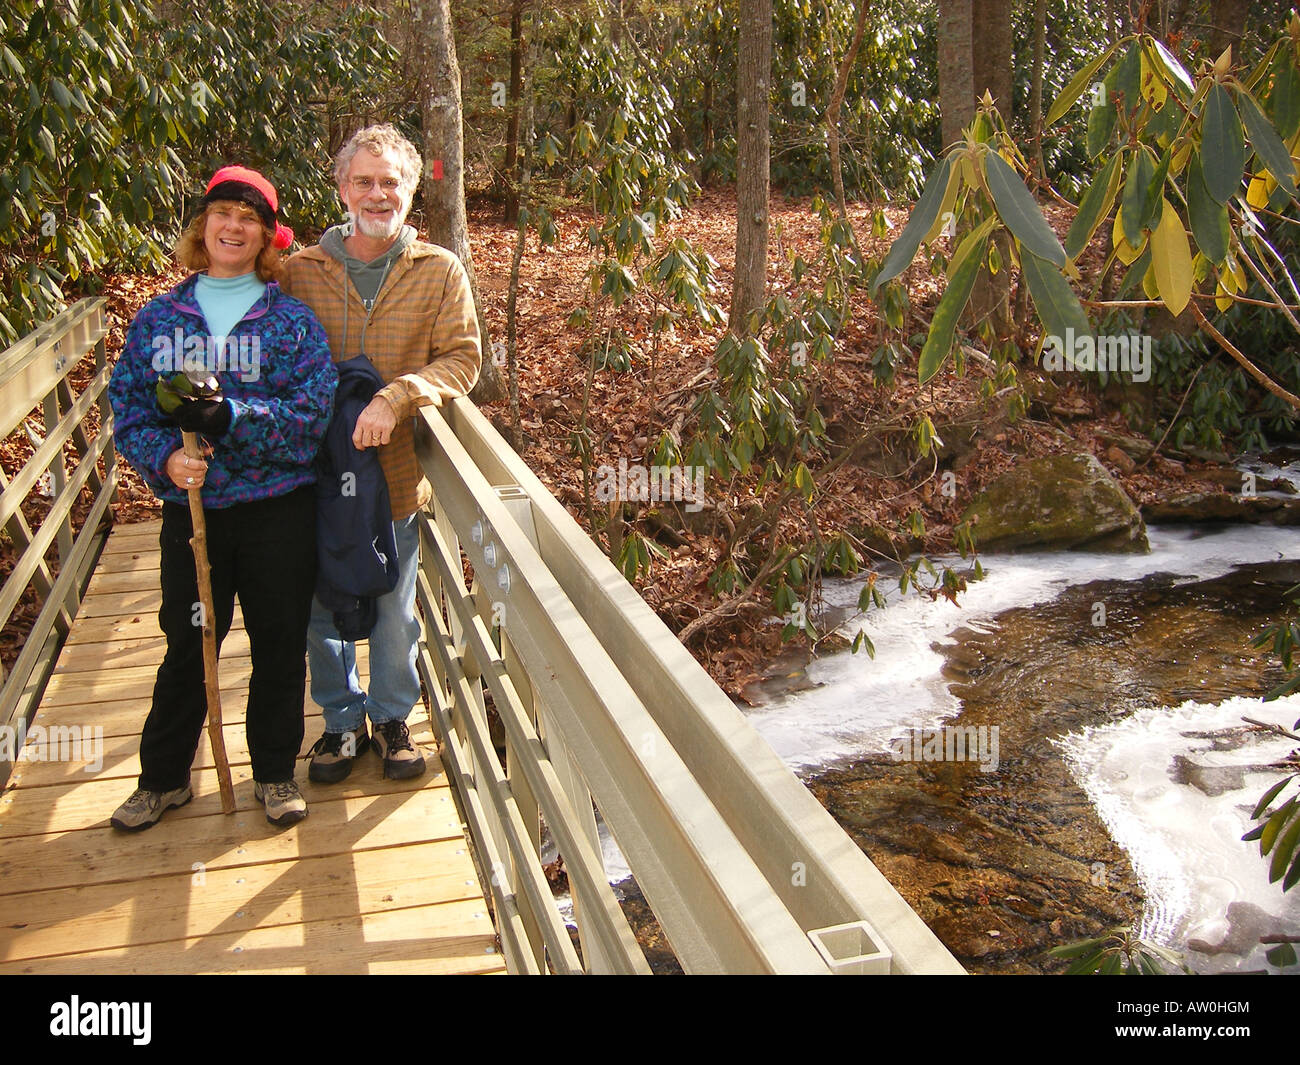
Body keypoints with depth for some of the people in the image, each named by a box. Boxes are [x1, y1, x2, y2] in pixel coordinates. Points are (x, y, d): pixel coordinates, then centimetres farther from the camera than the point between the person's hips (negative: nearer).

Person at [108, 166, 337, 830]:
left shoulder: (292, 320, -1)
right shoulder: (158, 318, 6)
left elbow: (311, 414, -11)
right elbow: (127, 407, 4)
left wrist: (227, 417, -24)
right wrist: (164, 457, -16)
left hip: (278, 511, -1)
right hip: (191, 508, 1)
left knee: (279, 646, 10)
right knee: (187, 647, 12)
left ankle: (275, 773, 29)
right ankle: (163, 779, 31)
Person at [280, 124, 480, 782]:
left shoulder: (440, 272, -2)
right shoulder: (300, 271, 1)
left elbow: (462, 358, -9)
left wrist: (394, 399, -24)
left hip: (396, 473, -1)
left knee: (394, 610, 14)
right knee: (323, 609, 13)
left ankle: (392, 717, 35)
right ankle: (342, 720, 34)